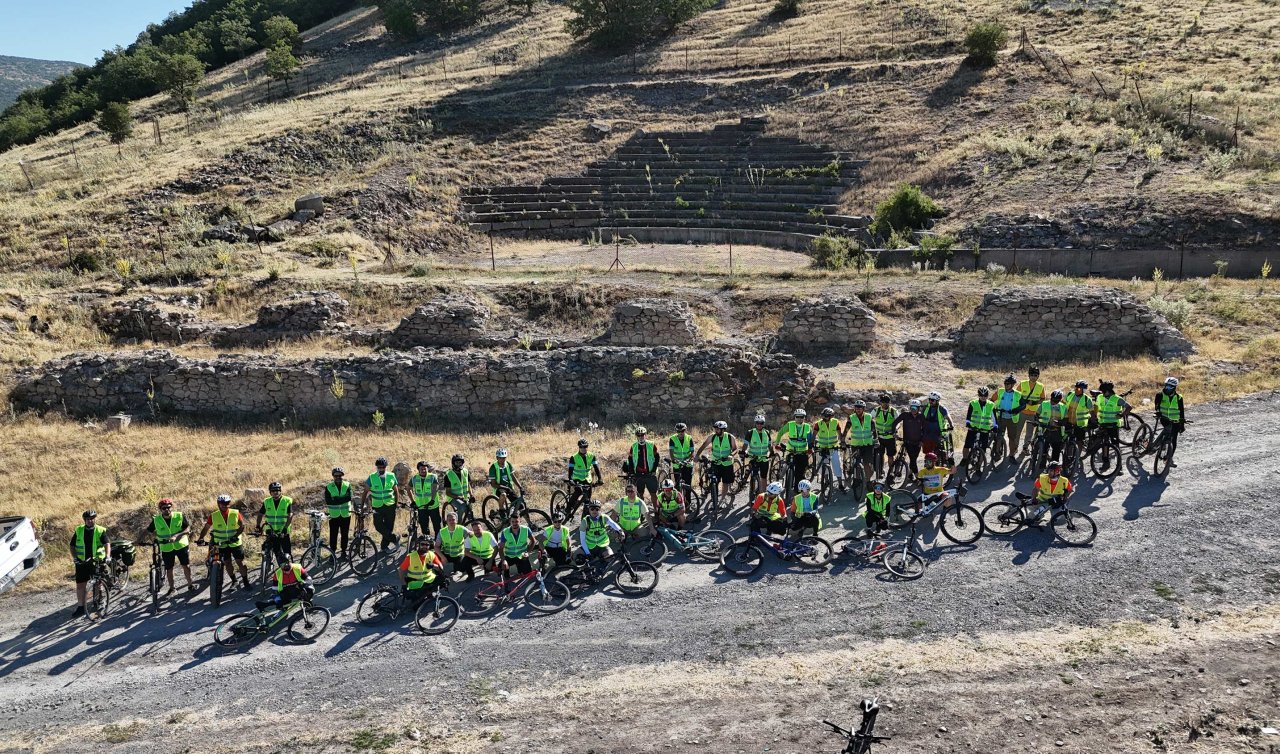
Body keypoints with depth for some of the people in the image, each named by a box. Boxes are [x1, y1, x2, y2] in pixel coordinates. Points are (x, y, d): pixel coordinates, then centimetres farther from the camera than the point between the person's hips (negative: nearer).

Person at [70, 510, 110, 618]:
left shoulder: (100, 531, -5)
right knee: (80, 584, 3)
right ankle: (80, 607, 12)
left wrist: (107, 556, -33)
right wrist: (74, 557, -8)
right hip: (81, 562, 2)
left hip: (97, 561, -2)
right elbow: (72, 546, 7)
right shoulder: (79, 530, 2)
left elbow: (107, 544, -17)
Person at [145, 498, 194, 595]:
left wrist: (176, 535, -27)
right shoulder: (156, 520, -6)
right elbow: (149, 531, 8)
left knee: (186, 565, 2)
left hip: (181, 545, -1)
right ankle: (171, 588, 25)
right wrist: (157, 537, -6)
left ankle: (190, 585, 18)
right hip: (166, 548, 1)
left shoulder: (180, 516, -11)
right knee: (169, 569, 9)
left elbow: (187, 528, -14)